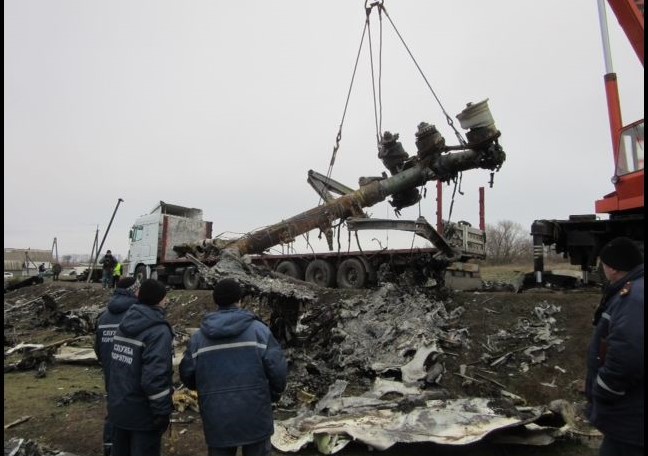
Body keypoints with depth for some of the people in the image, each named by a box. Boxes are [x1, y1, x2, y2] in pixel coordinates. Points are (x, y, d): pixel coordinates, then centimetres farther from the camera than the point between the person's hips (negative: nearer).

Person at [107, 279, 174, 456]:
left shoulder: (125, 324, 5)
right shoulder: (158, 331, -21)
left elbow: (116, 365, 12)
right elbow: (155, 377, -27)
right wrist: (163, 412, -18)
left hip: (118, 407, 8)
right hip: (143, 412, -8)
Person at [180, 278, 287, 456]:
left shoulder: (198, 336, 0)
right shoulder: (258, 329, -7)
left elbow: (187, 375, 5)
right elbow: (277, 368, -10)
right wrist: (274, 394, 10)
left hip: (216, 420, 2)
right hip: (254, 416, -2)